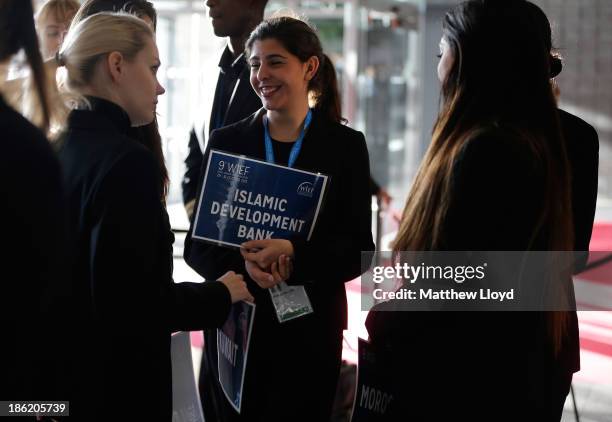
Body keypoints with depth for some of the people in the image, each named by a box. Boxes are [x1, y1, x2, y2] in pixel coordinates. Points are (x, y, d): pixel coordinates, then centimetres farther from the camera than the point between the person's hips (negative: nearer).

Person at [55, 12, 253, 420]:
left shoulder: (59, 152, 4)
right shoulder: (128, 161, -20)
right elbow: (134, 301, -24)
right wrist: (219, 293, -9)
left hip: (62, 371, 8)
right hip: (116, 386, -8)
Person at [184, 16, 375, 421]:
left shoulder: (346, 145, -1)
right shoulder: (226, 142, 3)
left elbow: (358, 251, -5)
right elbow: (197, 246, 1)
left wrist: (294, 254, -22)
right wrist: (242, 262, -19)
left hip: (309, 330, -1)